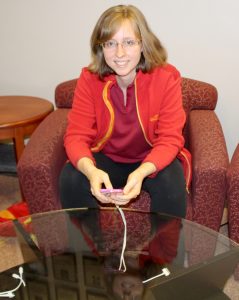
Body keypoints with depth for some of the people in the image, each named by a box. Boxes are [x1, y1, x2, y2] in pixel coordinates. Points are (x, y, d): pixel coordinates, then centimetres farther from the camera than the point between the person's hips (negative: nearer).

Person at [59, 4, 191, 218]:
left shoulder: (166, 77, -18)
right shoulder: (89, 79, -14)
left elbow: (169, 139, -19)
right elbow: (77, 135, -16)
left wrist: (141, 173, -40)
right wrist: (91, 170, -40)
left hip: (151, 161, -1)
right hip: (106, 159, 2)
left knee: (172, 183, -31)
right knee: (70, 178, -24)